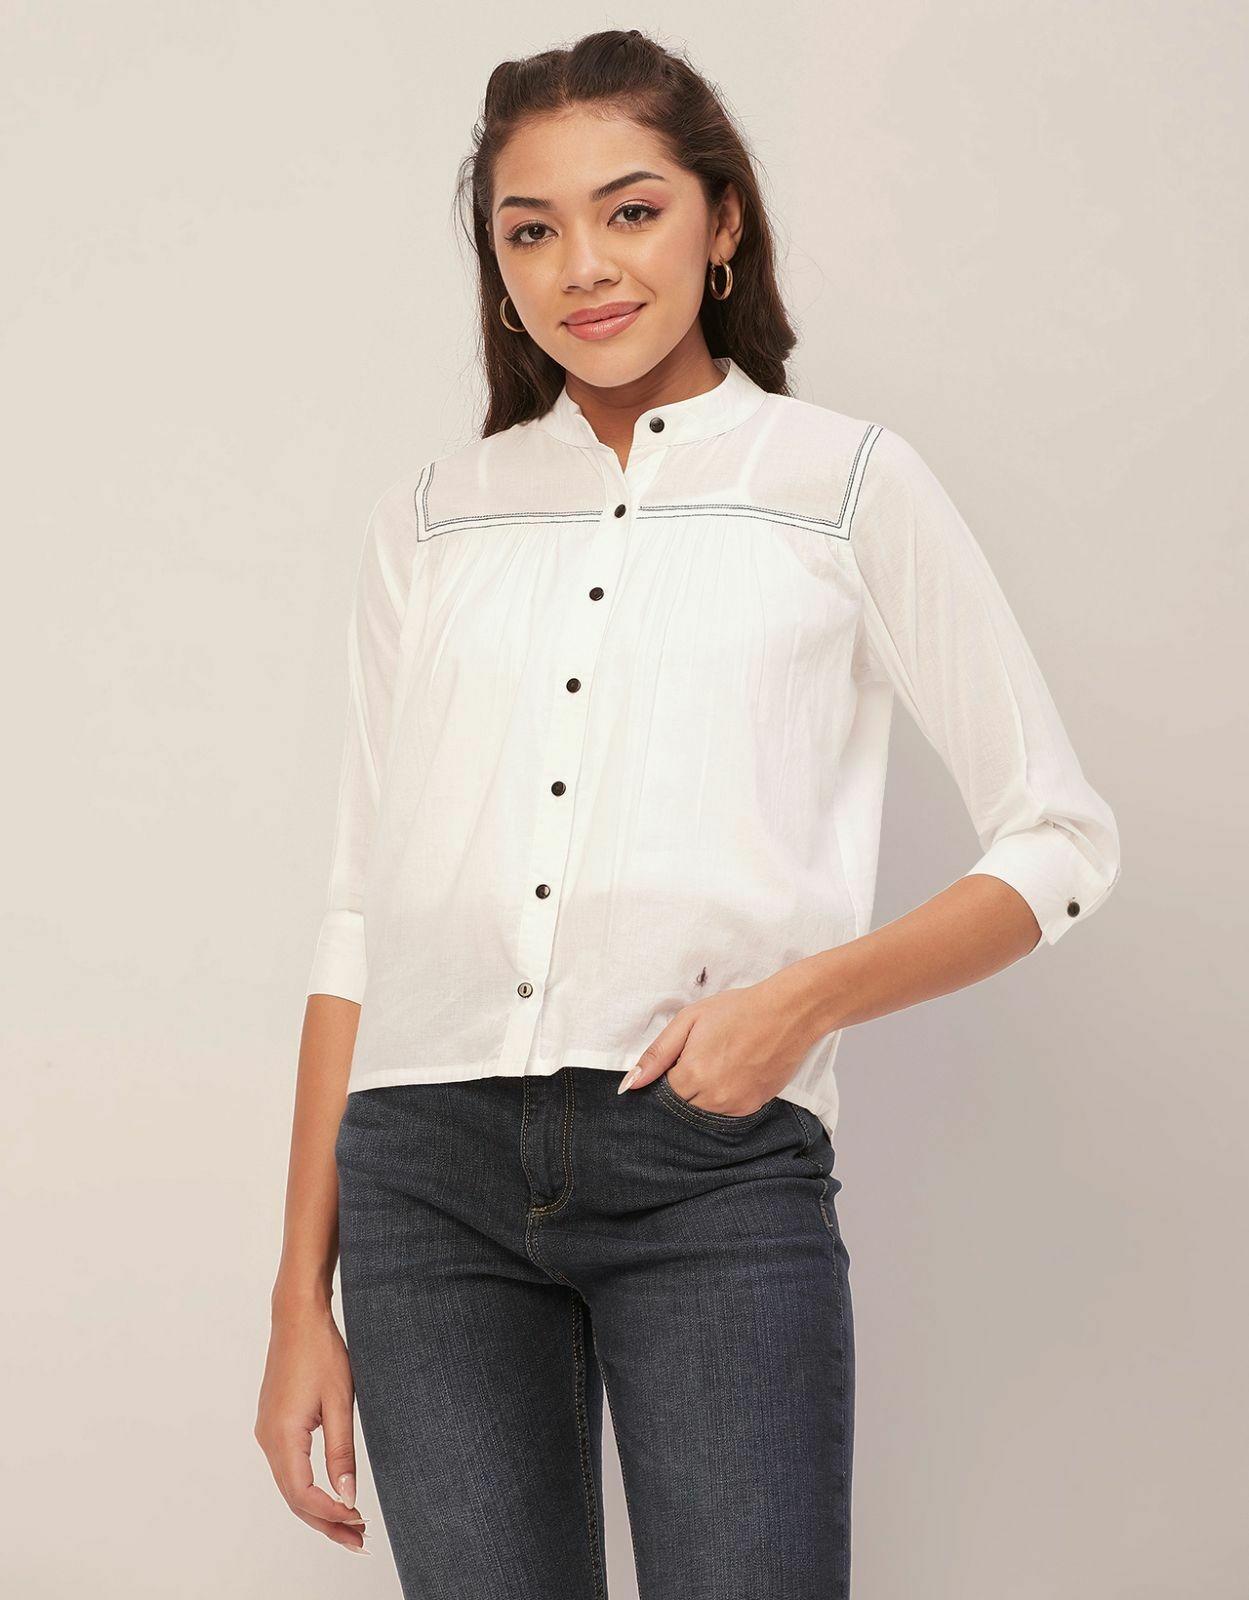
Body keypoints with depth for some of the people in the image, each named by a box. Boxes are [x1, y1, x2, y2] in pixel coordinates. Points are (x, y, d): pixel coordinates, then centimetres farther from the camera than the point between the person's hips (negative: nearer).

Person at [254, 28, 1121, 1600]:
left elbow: (1060, 844, 7)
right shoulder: (428, 518, 14)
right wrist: (302, 1293, 9)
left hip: (712, 1167, -2)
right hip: (430, 1167, 3)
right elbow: (360, 909, 13)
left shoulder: (850, 485, 7)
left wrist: (809, 993, -11)